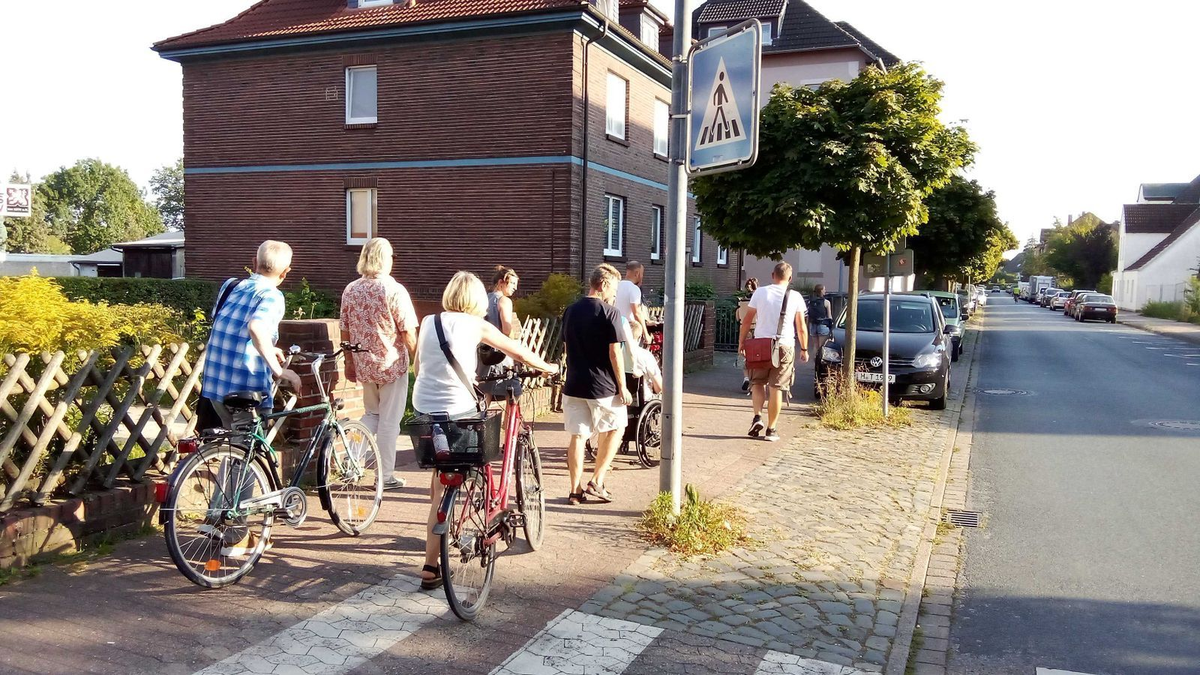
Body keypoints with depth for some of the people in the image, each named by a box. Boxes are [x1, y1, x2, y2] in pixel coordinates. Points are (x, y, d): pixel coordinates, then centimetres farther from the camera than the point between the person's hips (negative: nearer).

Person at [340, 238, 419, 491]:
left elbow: (345, 331, 7)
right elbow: (408, 332, -13)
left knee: (371, 414, 23)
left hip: (363, 365, 5)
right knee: (389, 420, 5)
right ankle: (386, 476, 11)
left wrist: (349, 362, 17)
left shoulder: (350, 290, 3)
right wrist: (417, 360, 1)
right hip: (392, 364, -5)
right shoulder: (395, 290, -13)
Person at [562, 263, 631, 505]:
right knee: (616, 428, 15)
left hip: (574, 385, 5)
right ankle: (597, 482, 10)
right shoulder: (609, 313, -11)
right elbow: (615, 352, -14)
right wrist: (622, 387, -8)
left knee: (578, 436, 9)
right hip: (602, 386, -5)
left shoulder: (570, 311, 9)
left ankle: (576, 490, 12)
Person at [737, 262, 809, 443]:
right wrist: (804, 349, 13)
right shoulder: (795, 297, 0)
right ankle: (771, 429, 8)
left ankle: (757, 416, -5)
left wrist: (741, 342, 11)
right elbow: (801, 327, 2)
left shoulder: (760, 292, 0)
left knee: (757, 382, 15)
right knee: (776, 388, 5)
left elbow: (747, 320, 1)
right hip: (784, 346, 0)